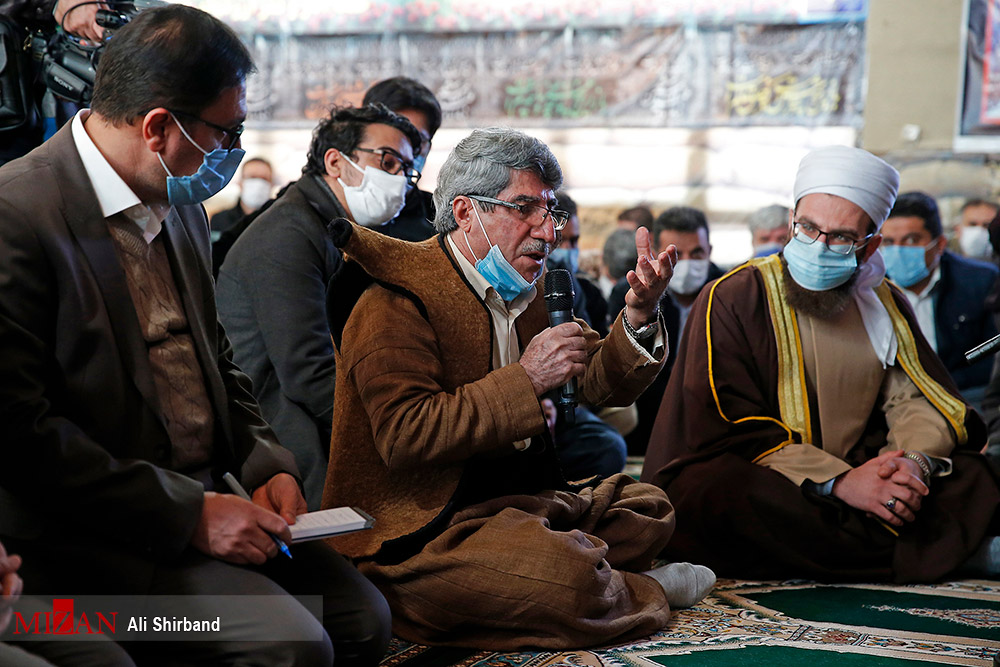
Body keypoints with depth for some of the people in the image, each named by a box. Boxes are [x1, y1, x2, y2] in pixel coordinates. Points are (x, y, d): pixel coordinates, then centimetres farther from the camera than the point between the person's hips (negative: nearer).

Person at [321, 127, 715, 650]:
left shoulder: (525, 289, 13)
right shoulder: (397, 300, -15)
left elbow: (601, 384, 13)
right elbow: (404, 437, -25)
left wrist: (638, 318, -7)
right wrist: (525, 380, -26)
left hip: (515, 501, 10)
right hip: (418, 532, -9)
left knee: (648, 508, 16)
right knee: (571, 580, -29)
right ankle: (645, 593, 3)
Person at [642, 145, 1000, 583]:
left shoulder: (885, 305, 12)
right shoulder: (732, 299, -6)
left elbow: (914, 396, 5)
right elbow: (729, 425, -14)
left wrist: (916, 460, -20)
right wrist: (839, 481, -24)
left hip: (855, 473, 4)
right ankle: (930, 550, -24)